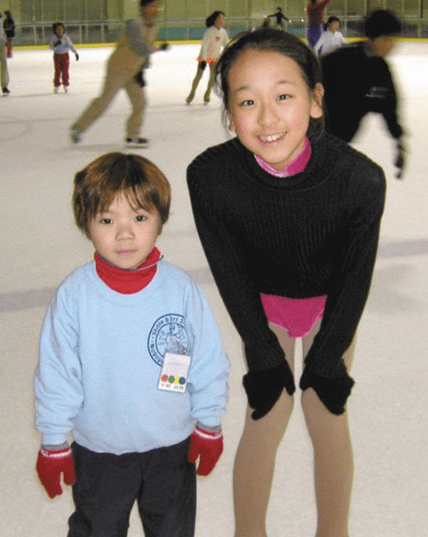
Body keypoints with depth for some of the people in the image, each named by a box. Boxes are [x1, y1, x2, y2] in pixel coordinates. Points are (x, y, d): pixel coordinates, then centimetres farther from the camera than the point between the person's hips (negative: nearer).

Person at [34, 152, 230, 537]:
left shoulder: (181, 289, -16)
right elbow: (56, 372, -9)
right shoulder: (73, 296, -18)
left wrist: (209, 426, 2)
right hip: (98, 448, 0)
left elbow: (209, 362, -5)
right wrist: (53, 444, -4)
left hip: (172, 445, 1)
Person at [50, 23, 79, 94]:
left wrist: (75, 53, -4)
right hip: (57, 55, 0)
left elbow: (71, 45, -2)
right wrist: (55, 44, -31)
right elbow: (51, 47, -12)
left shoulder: (66, 37, -6)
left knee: (65, 71, 1)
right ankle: (56, 85, 14)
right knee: (57, 71, 4)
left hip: (65, 55, 0)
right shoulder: (54, 38, -6)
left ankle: (66, 85, 14)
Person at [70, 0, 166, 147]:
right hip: (118, 68, -8)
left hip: (133, 72, 8)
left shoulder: (153, 29, 4)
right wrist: (159, 48, -18)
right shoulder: (134, 24, -23)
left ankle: (132, 135, 15)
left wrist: (141, 72, 4)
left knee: (140, 102, 3)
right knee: (105, 100, -3)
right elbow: (141, 49, -32)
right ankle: (78, 128, 10)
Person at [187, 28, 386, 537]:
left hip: (332, 305, 0)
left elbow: (354, 279, -19)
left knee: (328, 419, 10)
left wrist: (326, 360, -9)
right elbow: (230, 273, -17)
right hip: (261, 301, 0)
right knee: (264, 420, 6)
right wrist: (264, 357, -9)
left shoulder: (360, 178, -35)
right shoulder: (209, 176, -33)